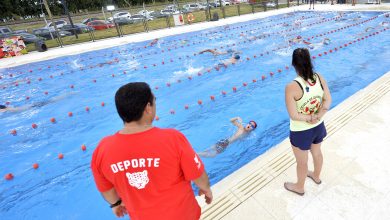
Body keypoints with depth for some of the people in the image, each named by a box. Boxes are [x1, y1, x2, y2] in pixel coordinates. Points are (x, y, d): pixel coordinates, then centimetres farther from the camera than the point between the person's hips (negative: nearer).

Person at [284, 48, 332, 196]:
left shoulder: (292, 87, -30)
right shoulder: (319, 78, -11)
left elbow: (293, 115, -28)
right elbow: (328, 101, -6)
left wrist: (308, 118, -13)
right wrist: (317, 117, -15)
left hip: (301, 132, -6)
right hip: (318, 127, 6)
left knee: (302, 162, 18)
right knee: (317, 153, 32)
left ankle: (299, 187, 45)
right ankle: (316, 176, 60)